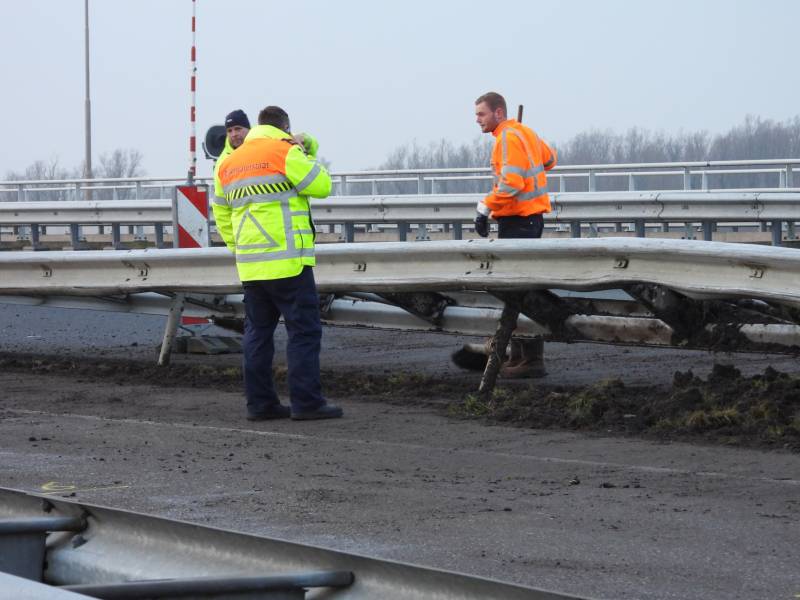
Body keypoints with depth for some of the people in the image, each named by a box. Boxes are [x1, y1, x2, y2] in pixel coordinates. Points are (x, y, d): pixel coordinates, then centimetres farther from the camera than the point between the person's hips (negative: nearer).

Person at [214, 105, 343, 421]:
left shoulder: (230, 162, 15)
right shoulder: (284, 151, -8)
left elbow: (222, 213, 20)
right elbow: (321, 186, -7)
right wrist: (309, 155, 8)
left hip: (250, 264, 7)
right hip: (287, 261, -7)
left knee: (258, 332, 12)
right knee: (304, 330, -4)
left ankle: (260, 402, 11)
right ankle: (306, 401, -8)